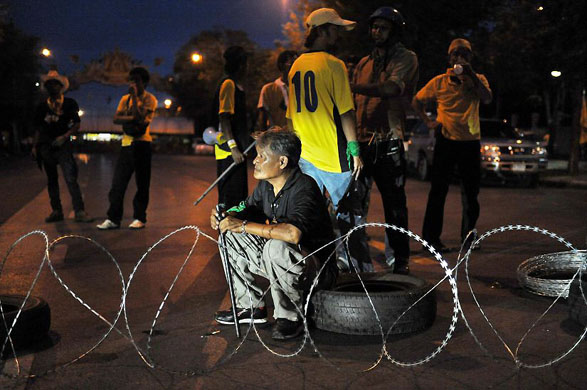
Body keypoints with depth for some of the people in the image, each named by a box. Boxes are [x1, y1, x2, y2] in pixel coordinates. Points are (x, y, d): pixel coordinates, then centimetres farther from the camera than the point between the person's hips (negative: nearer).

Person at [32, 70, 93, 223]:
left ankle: (79, 211, -16)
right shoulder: (42, 107, 13)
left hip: (62, 145, -4)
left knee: (71, 178, -14)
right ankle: (56, 211, 16)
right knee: (51, 180, 8)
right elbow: (38, 128, 15)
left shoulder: (69, 103, 4)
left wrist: (64, 136, -12)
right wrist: (35, 146, 6)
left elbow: (76, 124, 1)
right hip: (46, 146, 4)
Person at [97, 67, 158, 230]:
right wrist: (132, 118, -14)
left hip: (142, 143, -5)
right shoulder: (125, 98, 15)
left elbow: (140, 117, -17)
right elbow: (116, 118, 2)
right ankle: (113, 218, 3)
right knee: (118, 182, 0)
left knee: (142, 183, 0)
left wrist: (135, 96, -12)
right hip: (127, 143, 5)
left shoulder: (150, 99, -1)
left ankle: (139, 218, 8)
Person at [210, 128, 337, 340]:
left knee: (276, 246, -37)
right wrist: (226, 216, -8)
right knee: (229, 234, 4)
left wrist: (244, 225, -33)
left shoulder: (304, 187, -26)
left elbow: (293, 233, -42)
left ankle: (292, 317, -14)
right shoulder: (266, 185, 0)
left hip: (318, 269, -8)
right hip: (281, 264, 9)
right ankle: (251, 306, 10)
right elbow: (247, 209, 16)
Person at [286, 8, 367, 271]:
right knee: (346, 213, 2)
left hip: (305, 155, 7)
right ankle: (360, 265, 8)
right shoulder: (333, 64, -8)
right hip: (333, 154, -6)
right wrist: (355, 149, -8)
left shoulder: (296, 66, 12)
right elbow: (345, 112, -13)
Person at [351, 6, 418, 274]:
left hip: (388, 142, -5)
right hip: (362, 140, 5)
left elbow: (391, 88, -19)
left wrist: (353, 86, -30)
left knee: (394, 202, 1)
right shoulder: (364, 63, 20)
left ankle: (400, 257, 12)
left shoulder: (406, 58, 1)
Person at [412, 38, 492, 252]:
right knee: (438, 190, -1)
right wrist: (428, 121, 1)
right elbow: (417, 100, 13)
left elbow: (487, 98, -14)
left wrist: (470, 74, -19)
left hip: (471, 141, 2)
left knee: (471, 192, 7)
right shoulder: (439, 81, 2)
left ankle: (468, 236, 21)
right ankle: (431, 237, 5)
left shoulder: (477, 79, 6)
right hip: (446, 140, -2)